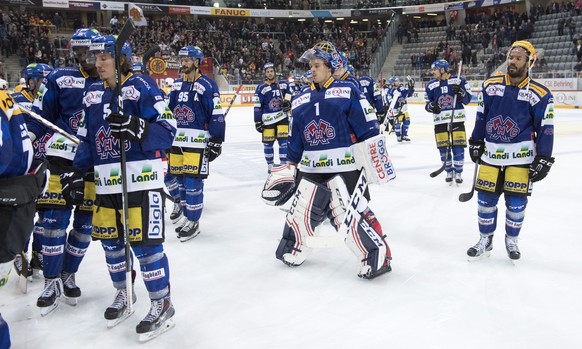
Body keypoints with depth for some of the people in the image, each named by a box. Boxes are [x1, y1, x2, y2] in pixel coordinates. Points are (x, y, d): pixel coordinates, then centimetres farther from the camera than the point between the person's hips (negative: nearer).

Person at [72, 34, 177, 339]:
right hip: (106, 182, 7)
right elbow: (87, 139, 19)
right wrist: (76, 172, 11)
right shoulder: (92, 94, 12)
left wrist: (136, 128, -30)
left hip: (142, 179, -7)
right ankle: (122, 293, 35)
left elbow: (167, 130, -14)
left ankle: (162, 304, 10)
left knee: (144, 242, -6)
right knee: (110, 241, 14)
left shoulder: (142, 86, -8)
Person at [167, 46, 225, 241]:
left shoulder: (207, 85, -9)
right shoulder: (177, 85, 14)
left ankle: (193, 222, 5)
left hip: (197, 143, -7)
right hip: (176, 141, 7)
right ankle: (187, 217, 24)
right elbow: (169, 112, 20)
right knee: (181, 181, 11)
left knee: (193, 182, -6)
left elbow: (217, 115, -12)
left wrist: (216, 141, -15)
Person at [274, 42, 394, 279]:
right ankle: (295, 248, 35)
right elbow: (295, 140, 19)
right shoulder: (301, 99, 14)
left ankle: (377, 255, 2)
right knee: (301, 211, 12)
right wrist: (291, 167, 20)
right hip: (311, 168, 6)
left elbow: (369, 128, -7)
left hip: (344, 166, -6)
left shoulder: (347, 91, -4)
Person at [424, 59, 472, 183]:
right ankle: (449, 171, 20)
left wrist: (461, 93, -19)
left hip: (457, 119, -2)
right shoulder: (431, 85, 6)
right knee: (443, 148, 4)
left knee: (458, 147, -1)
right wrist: (430, 106, -13)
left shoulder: (459, 81, -2)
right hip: (440, 121, 3)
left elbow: (467, 99, 0)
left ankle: (458, 172, 12)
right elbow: (427, 104, 10)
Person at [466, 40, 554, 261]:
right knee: (485, 199, 6)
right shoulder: (490, 86, 2)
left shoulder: (540, 94, -6)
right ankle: (485, 240, 23)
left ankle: (511, 240, 27)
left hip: (520, 158, -2)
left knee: (516, 203, 5)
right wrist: (475, 143, 12)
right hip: (491, 154, 2)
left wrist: (543, 159, -7)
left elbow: (545, 129, -4)